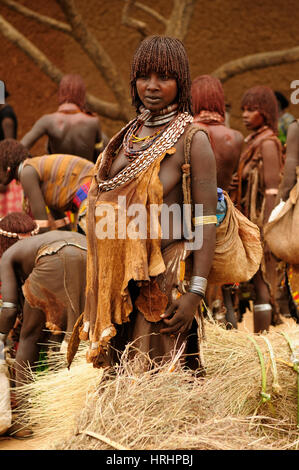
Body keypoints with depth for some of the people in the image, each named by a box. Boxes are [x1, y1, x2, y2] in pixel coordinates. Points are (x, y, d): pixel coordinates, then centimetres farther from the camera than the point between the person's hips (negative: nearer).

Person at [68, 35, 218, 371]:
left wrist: (196, 291, -20)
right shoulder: (129, 135, 11)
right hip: (120, 278, 6)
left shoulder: (192, 140, -8)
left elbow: (207, 220, -13)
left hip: (164, 278, -6)